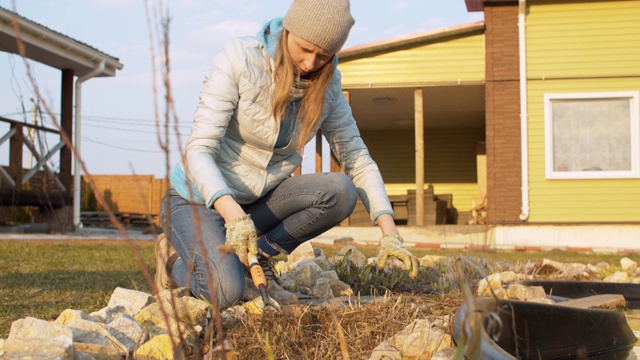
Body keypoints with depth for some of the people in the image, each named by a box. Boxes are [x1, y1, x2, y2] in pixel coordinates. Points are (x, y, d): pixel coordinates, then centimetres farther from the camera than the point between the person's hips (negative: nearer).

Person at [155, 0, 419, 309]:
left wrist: (389, 233, -17)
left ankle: (260, 256, -4)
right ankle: (175, 258, 4)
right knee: (225, 292, -29)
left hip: (259, 199, 5)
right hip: (202, 198, -4)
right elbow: (199, 149, -25)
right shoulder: (239, 60, -21)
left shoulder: (326, 86, -6)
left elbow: (357, 159, -4)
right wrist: (232, 213, -42)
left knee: (340, 192, -22)